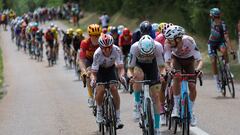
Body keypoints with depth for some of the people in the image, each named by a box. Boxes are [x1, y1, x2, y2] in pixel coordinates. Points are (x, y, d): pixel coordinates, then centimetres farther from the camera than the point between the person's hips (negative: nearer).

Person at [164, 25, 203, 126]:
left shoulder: (189, 41, -36)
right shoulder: (168, 43, -31)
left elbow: (199, 60, -37)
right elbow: (167, 62, -32)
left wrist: (198, 69, -57)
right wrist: (169, 70, -54)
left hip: (189, 61, 0)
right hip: (177, 59, 1)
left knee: (192, 86, -13)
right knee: (176, 78, -29)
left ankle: (191, 112, 7)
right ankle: (176, 106, -16)